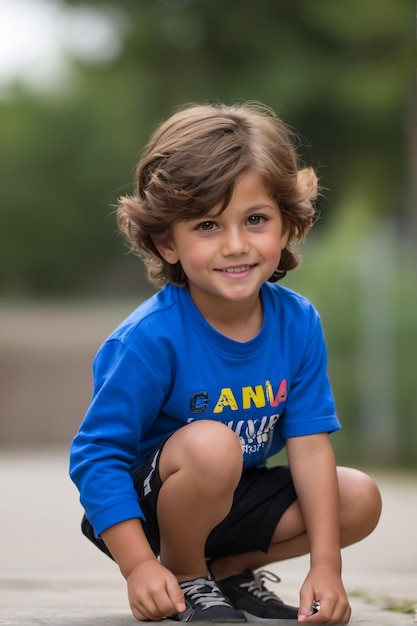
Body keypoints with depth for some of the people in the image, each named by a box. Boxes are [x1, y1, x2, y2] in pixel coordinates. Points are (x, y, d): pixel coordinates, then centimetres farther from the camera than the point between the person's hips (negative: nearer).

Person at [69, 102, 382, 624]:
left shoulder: (297, 322, -10)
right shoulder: (152, 339, -27)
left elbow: (309, 442, -10)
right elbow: (96, 455, -23)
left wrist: (325, 563, -14)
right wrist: (138, 565, -30)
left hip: (232, 500, 6)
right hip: (145, 506, -6)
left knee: (360, 500, -8)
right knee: (210, 443, -35)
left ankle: (233, 568, 12)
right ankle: (186, 577, -8)